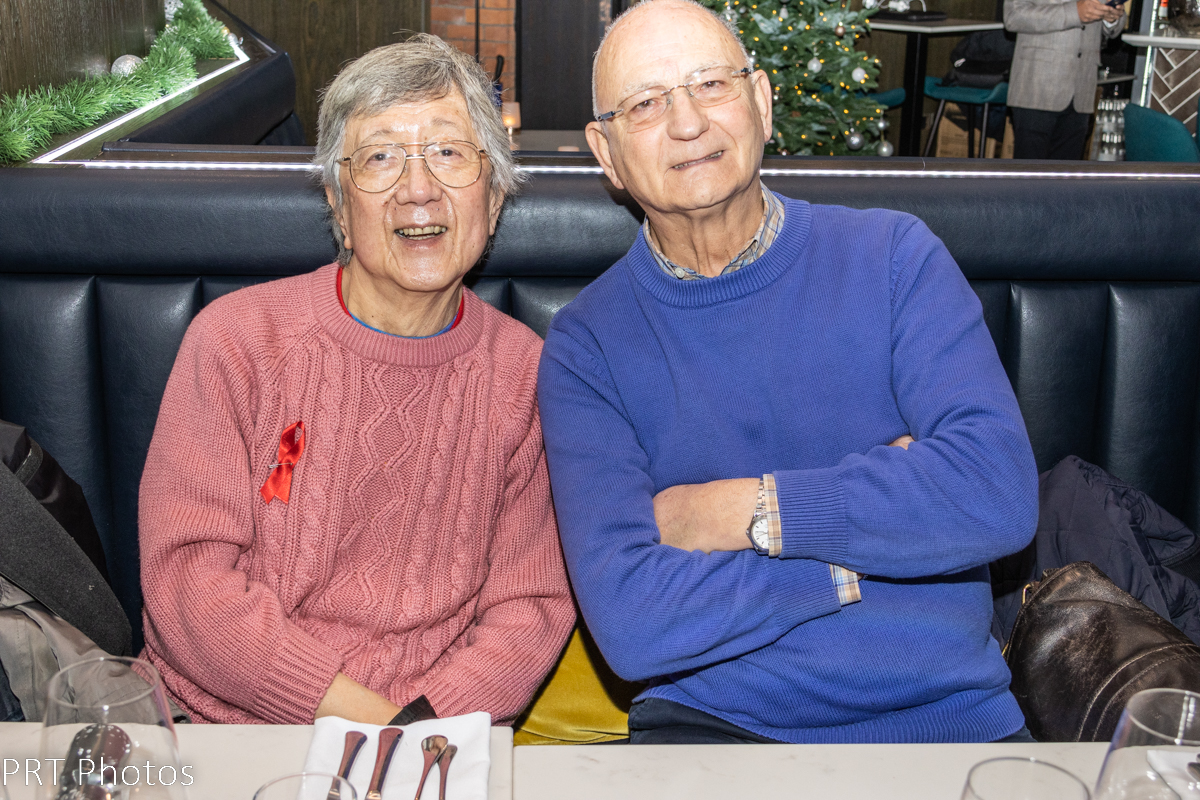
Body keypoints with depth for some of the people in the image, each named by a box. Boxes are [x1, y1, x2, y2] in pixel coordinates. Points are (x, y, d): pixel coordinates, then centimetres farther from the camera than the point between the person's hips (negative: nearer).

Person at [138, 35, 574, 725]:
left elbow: (531, 602, 5)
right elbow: (186, 580, -7)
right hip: (226, 730, 0)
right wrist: (376, 720, -14)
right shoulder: (236, 340, -2)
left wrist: (431, 728, -13)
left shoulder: (525, 372, 3)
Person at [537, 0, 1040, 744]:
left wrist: (745, 510, -12)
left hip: (950, 712, 2)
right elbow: (630, 621, -14)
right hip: (714, 719, -1)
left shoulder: (894, 256, 2)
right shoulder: (588, 345, -2)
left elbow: (999, 493, -12)